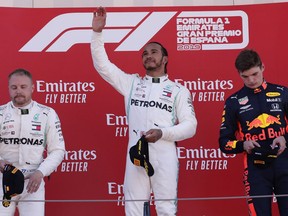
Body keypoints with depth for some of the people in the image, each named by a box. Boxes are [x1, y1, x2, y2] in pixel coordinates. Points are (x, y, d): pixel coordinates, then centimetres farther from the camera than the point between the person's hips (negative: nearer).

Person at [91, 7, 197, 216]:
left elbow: (190, 126, 0)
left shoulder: (178, 90, 7)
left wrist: (162, 133, -15)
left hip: (165, 157, -2)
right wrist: (97, 33, -1)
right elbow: (103, 65, 9)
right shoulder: (132, 83, 14)